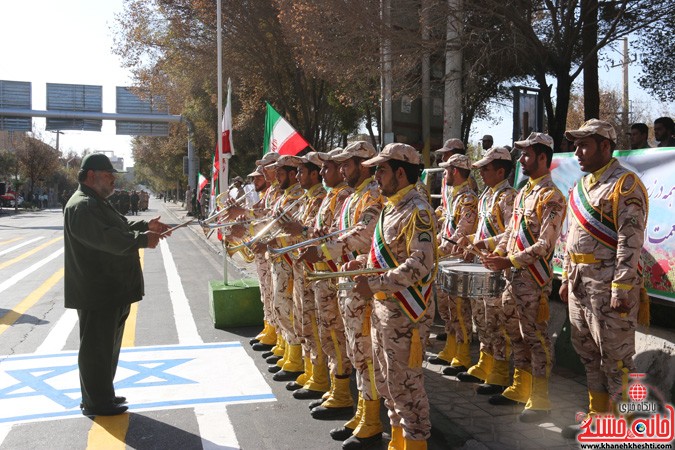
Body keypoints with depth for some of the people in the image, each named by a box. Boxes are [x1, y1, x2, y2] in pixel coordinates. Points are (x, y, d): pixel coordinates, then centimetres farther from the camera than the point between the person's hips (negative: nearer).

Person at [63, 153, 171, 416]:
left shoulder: (97, 203, 18)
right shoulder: (82, 206, -18)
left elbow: (120, 228, 24)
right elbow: (106, 237, -30)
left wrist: (145, 226, 10)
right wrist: (143, 240, -30)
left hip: (112, 289, 11)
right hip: (96, 292, -11)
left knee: (107, 345, 19)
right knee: (96, 346, -1)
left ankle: (102, 396, 31)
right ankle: (96, 403, 10)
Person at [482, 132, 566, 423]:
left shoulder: (551, 197, -14)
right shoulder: (523, 192, 14)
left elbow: (545, 245, -19)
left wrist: (509, 261, -21)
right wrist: (497, 253, 4)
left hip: (533, 278, -9)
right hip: (514, 275, 9)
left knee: (535, 336, 0)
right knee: (515, 333, 17)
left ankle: (539, 399, 11)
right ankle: (520, 388, 31)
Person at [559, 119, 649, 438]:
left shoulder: (625, 184, -11)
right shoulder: (580, 186, 15)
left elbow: (630, 240, -18)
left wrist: (622, 288, -22)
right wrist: (567, 278, 17)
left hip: (609, 285, -9)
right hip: (580, 284, 9)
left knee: (616, 360, 0)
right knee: (589, 355, 16)